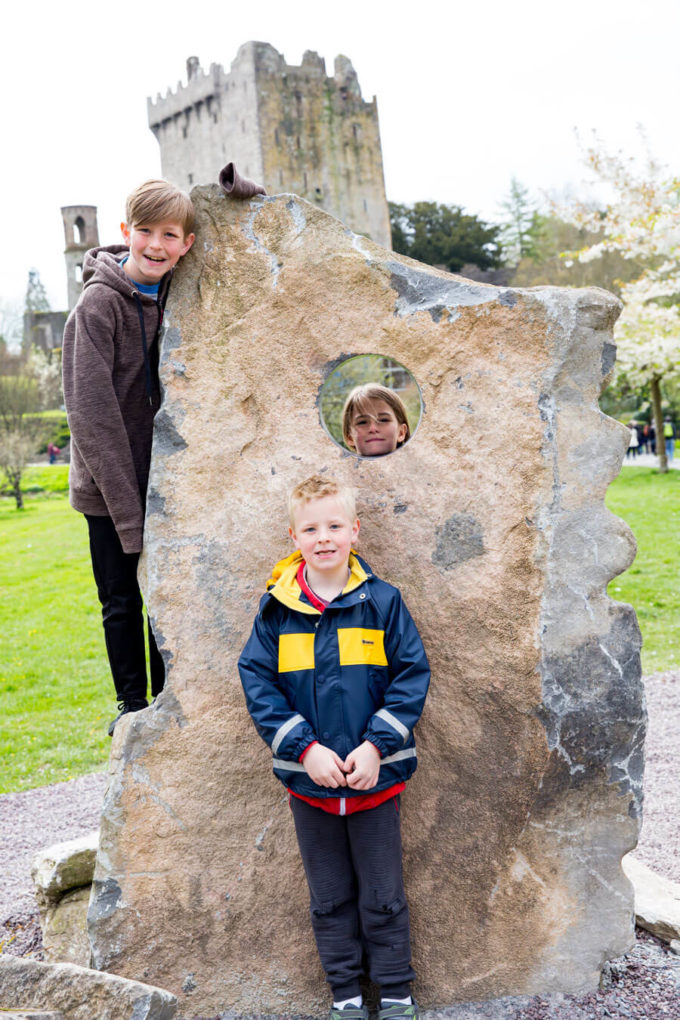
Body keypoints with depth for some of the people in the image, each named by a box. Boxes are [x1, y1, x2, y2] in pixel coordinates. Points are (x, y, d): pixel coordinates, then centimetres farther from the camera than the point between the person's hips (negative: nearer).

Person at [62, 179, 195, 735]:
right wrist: (128, 509, -20)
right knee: (122, 601, 6)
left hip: (165, 480, 5)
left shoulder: (176, 293, 1)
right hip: (110, 485, -4)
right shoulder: (100, 302, -15)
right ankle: (132, 705, 23)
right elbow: (91, 411, -18)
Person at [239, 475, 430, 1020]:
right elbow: (257, 682, -5)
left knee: (383, 898, 12)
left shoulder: (382, 601, -7)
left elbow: (412, 676, -5)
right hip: (308, 779, 2)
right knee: (329, 898, 16)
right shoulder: (276, 610, -4)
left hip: (374, 776, -1)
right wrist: (305, 747, -14)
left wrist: (377, 744, -14)